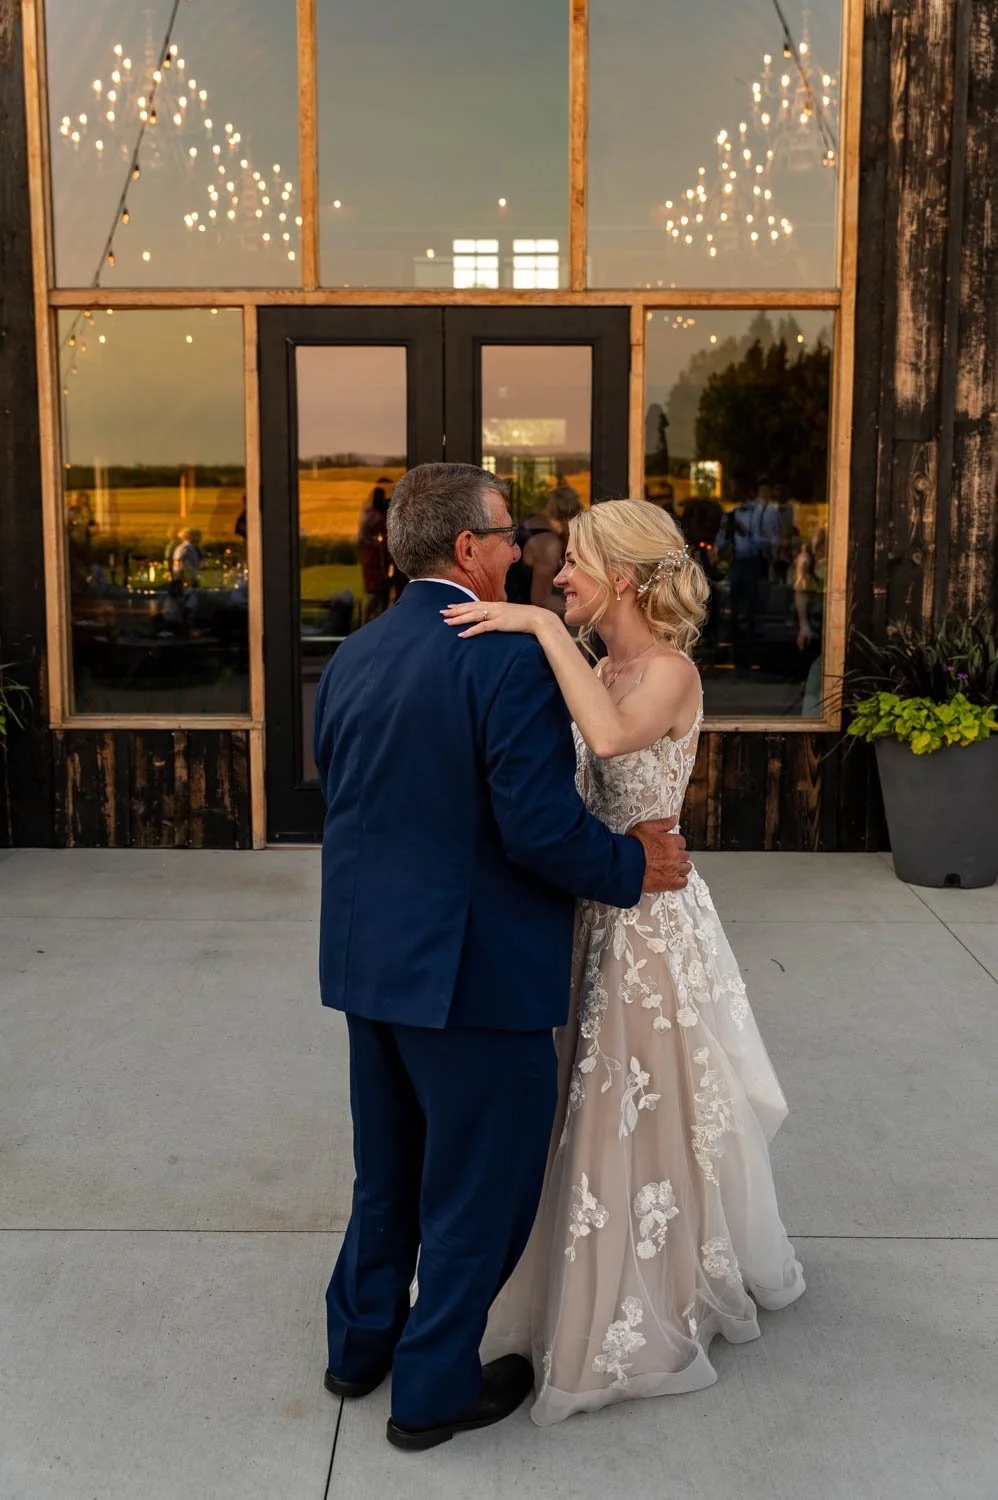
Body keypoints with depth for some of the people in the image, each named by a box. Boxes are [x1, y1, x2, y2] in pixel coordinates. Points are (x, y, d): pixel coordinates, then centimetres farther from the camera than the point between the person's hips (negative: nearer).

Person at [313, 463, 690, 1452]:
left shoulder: (351, 656, 4)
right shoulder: (509, 658, -20)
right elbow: (540, 829, -24)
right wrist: (633, 865, -7)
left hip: (368, 959, 8)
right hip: (473, 967, -7)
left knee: (387, 1167, 25)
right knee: (479, 1184, 11)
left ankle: (359, 1343, 40)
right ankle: (433, 1390, 25)